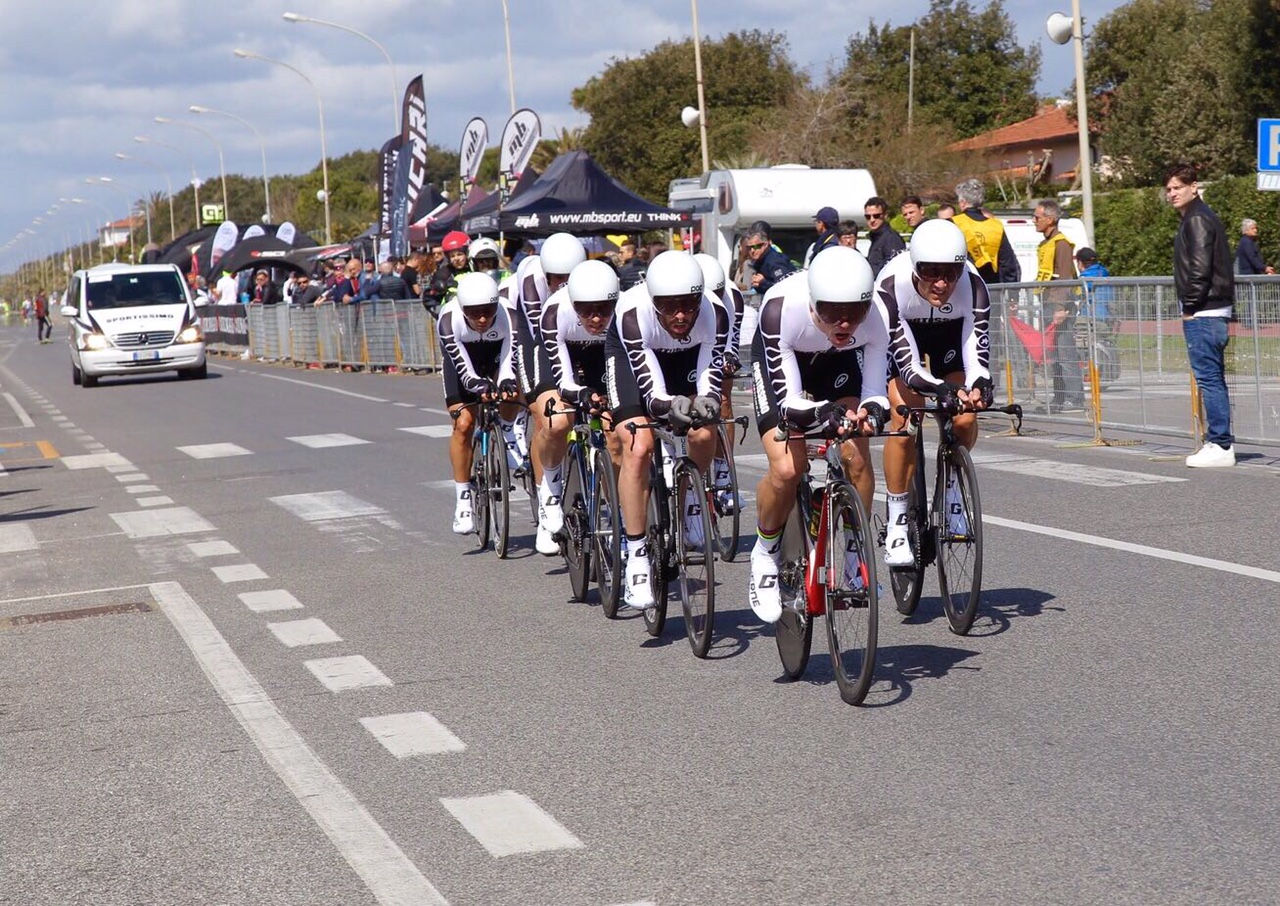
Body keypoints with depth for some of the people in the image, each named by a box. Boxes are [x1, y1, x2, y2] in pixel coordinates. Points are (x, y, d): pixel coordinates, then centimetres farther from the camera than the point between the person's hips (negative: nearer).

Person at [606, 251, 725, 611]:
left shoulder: (712, 313, -33)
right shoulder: (633, 312, -39)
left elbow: (710, 379, -33)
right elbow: (651, 391, -42)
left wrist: (706, 404, -55)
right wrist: (671, 406, -63)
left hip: (686, 356, 3)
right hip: (631, 352, -2)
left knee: (703, 434, -21)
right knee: (638, 446, -21)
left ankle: (688, 501, 12)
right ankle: (636, 557, -15)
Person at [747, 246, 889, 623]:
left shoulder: (877, 317, -33)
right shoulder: (782, 308, -40)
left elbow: (876, 392, -23)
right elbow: (788, 401, -37)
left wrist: (870, 413, -46)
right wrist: (822, 412, -57)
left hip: (839, 360, 2)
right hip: (779, 357, -2)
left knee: (857, 456, -19)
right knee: (787, 468, -20)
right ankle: (765, 555, 6)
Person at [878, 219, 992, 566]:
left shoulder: (972, 286, -34)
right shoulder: (892, 286, -38)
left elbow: (976, 354, -37)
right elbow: (906, 363, -39)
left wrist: (979, 386, -60)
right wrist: (942, 389, -58)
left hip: (949, 333, 2)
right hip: (899, 334, -2)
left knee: (964, 418, -20)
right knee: (905, 419, -22)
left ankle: (952, 489, 10)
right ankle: (896, 524, -9)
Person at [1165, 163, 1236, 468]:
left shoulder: (1197, 220, -12)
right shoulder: (1199, 217, 19)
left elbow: (1200, 268, -20)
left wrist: (1190, 307, -13)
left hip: (1202, 314, -11)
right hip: (1213, 311, 11)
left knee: (1208, 378, -9)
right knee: (1213, 379, 12)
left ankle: (1220, 445, -9)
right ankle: (1220, 442, 16)